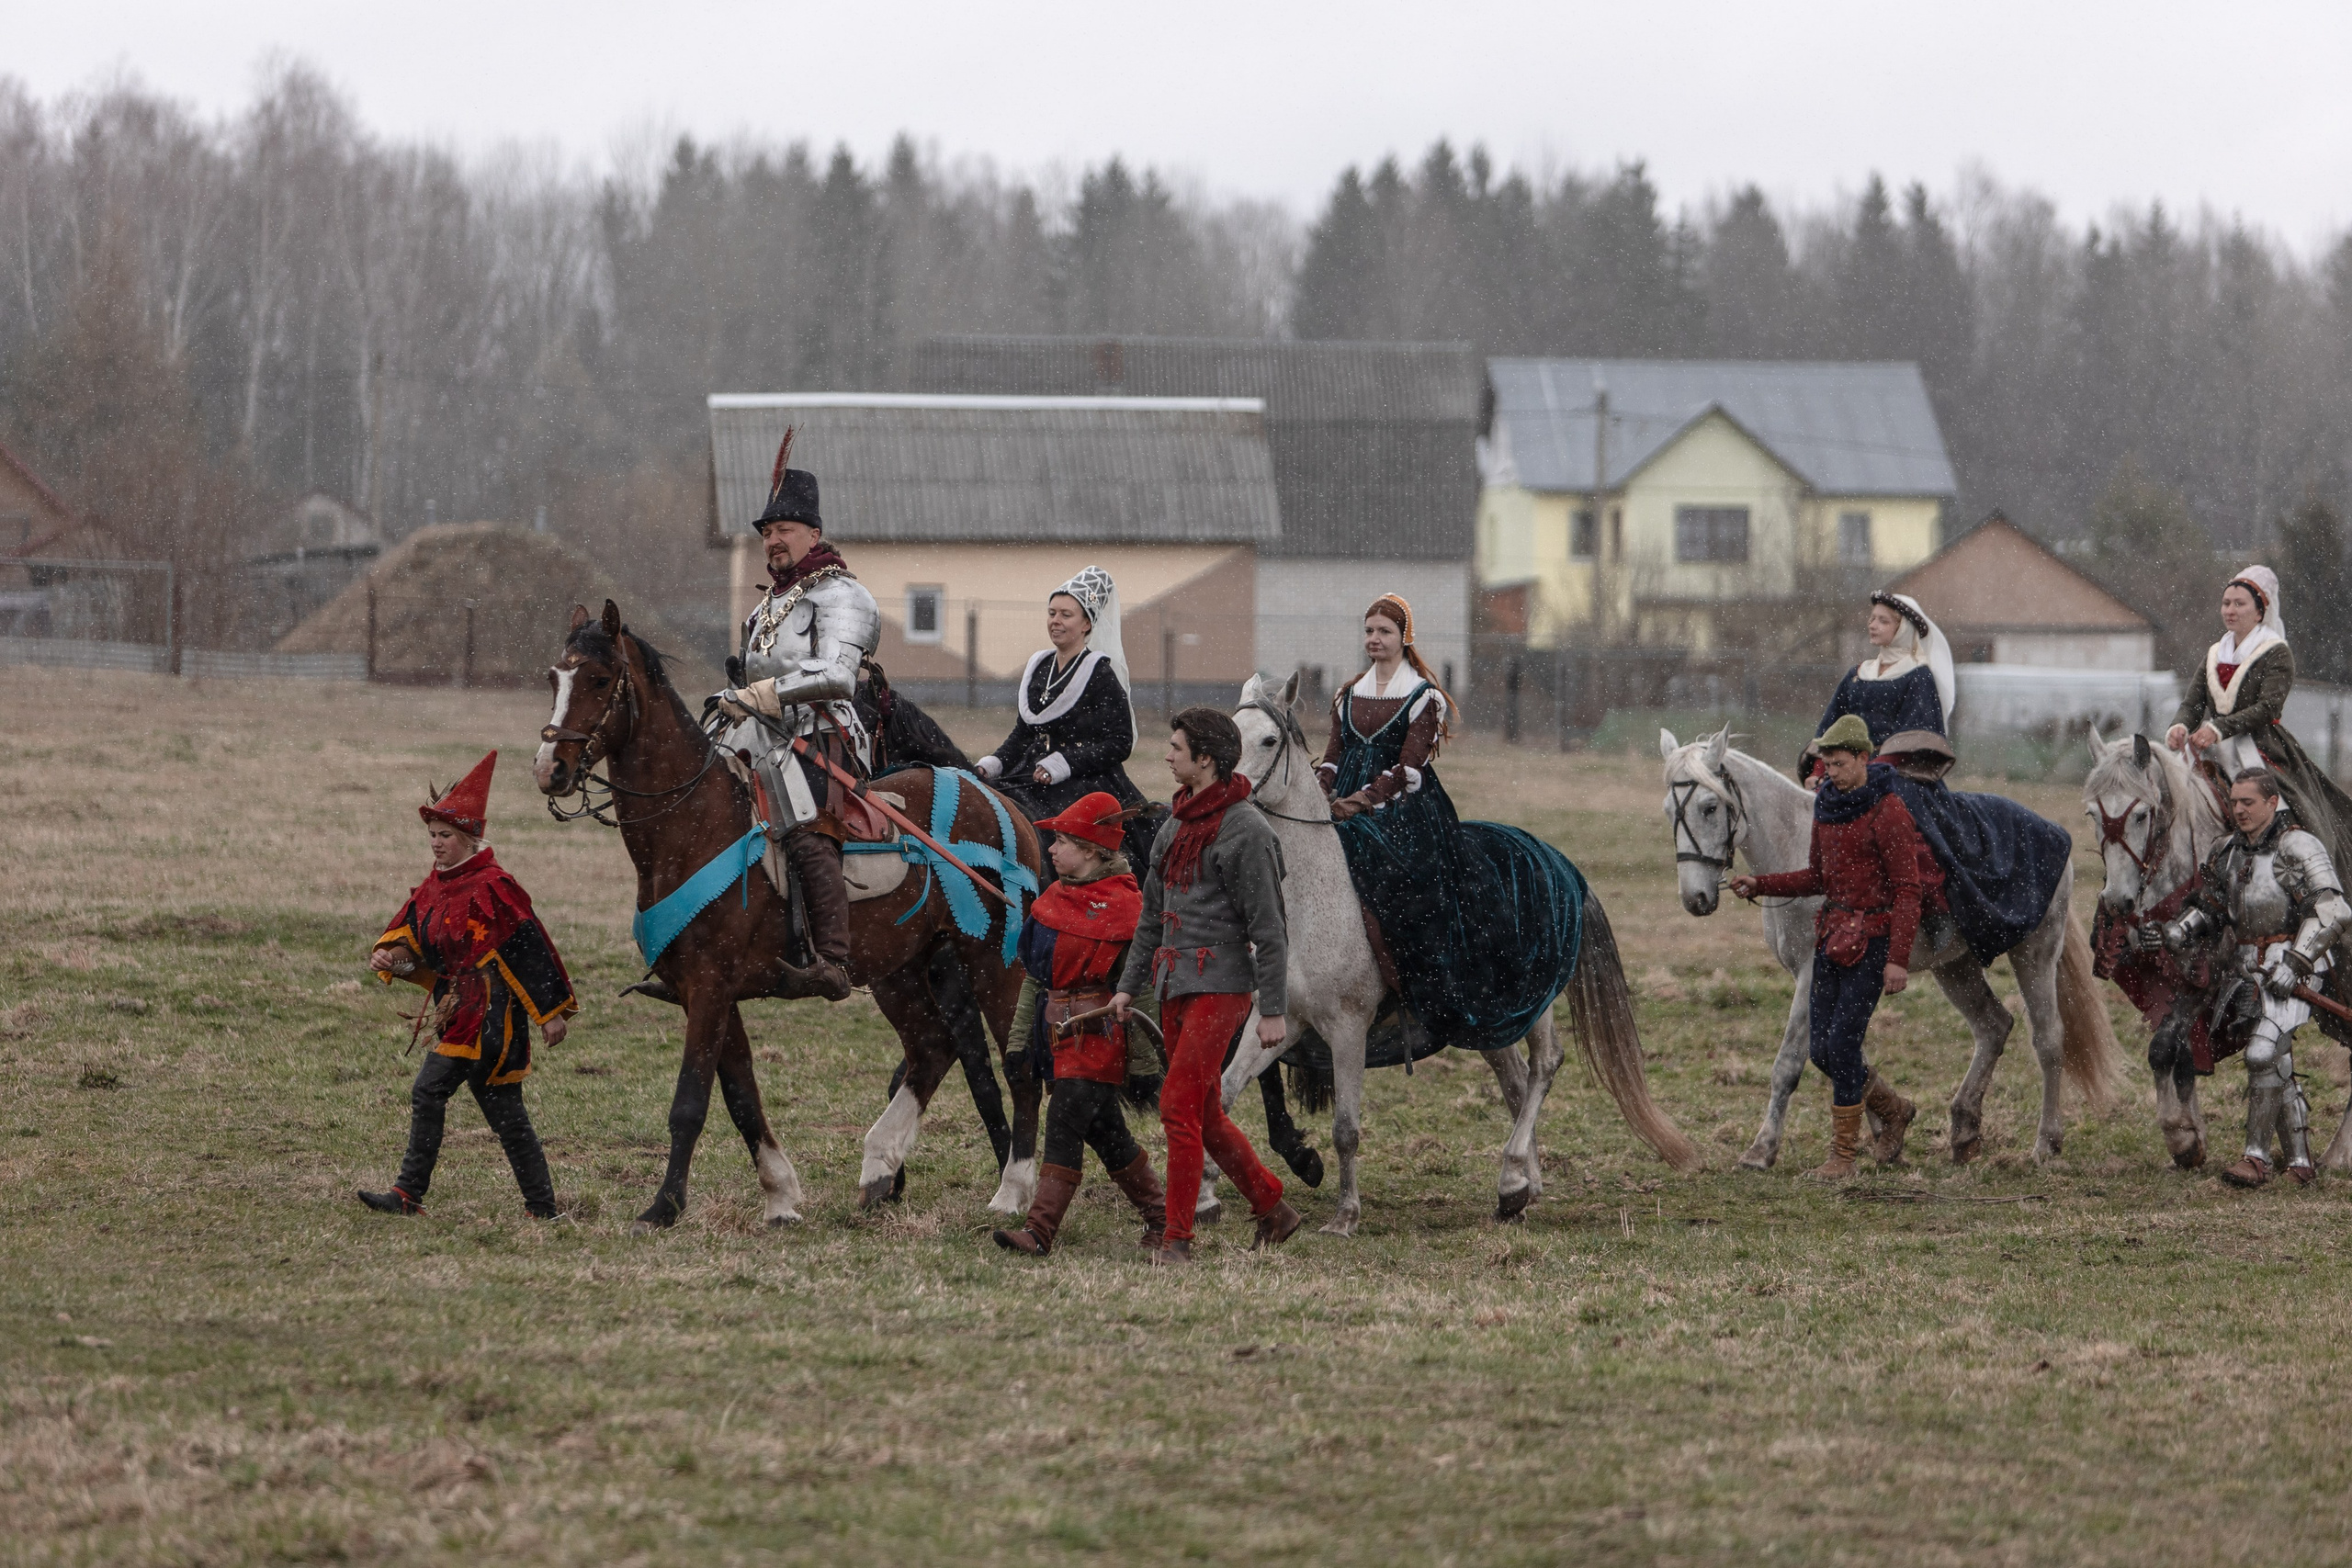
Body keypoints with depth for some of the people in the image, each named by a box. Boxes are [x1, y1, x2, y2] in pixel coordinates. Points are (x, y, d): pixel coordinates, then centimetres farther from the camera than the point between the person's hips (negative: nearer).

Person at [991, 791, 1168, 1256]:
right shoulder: (1052, 899, 12)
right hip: (1060, 1030, 8)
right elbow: (1033, 974, 20)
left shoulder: (1125, 904, -11)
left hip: (1098, 1030, -8)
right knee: (1103, 1129, 13)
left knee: (1064, 1122, -14)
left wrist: (1146, 1058, -9)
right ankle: (1159, 1213, 26)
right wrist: (1019, 1039, 20)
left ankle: (1039, 1231, -17)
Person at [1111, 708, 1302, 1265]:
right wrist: (1129, 985, 16)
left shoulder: (1246, 831, -11)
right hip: (1175, 987, 9)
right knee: (1204, 1114, 13)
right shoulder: (1177, 826, 15)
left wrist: (1273, 1010, -15)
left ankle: (1177, 1239, -10)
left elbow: (1268, 928, -12)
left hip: (1220, 986, -9)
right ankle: (1273, 1209, 26)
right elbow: (1153, 915, 22)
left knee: (1179, 1107, -13)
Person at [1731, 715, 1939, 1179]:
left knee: (1843, 1042, -11)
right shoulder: (1828, 808, 9)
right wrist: (1758, 886, 6)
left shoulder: (1889, 813, -14)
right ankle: (1894, 1110, 30)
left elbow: (1907, 889, -15)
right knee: (1823, 1050, 7)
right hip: (1833, 934, 8)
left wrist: (1898, 959, -20)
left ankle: (1843, 1154, -1)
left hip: (1873, 939, -8)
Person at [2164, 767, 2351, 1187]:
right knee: (2276, 1068, 10)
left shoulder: (2298, 847, -13)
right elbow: (2211, 907, 23)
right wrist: (2184, 928, 1)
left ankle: (2256, 1157, -16)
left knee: (2263, 1054, -20)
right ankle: (2300, 1164, 18)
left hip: (2295, 969, -8)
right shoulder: (2230, 852, 11)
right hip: (2253, 971, 8)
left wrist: (2294, 963, -25)